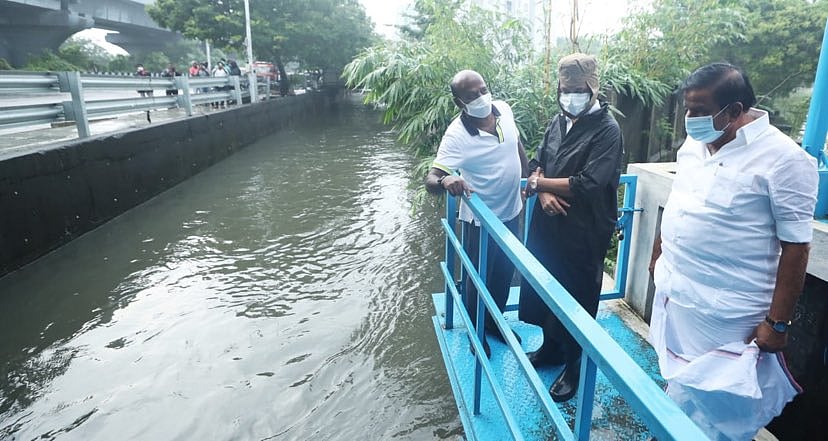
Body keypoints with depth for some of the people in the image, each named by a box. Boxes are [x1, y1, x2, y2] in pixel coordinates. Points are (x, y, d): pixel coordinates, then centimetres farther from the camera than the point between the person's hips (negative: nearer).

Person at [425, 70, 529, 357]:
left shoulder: (504, 110, -8)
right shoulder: (457, 136, -26)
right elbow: (431, 179, -31)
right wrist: (445, 181, -53)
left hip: (511, 211, 6)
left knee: (504, 272, 22)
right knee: (479, 278, 13)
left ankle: (495, 321, 47)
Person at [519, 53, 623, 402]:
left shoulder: (607, 130, -14)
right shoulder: (558, 121, 8)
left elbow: (586, 184, -23)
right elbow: (537, 164, 9)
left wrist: (538, 183, -14)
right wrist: (544, 193, -11)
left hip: (583, 232, -7)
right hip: (548, 224, 7)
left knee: (576, 299, 8)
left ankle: (574, 365, 28)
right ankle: (551, 346, 41)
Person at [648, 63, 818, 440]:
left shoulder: (784, 160, -16)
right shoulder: (693, 144, 4)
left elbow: (795, 247, -15)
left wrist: (778, 322, -13)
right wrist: (658, 254, 20)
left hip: (727, 317, -6)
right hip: (673, 296, 6)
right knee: (677, 385, 24)